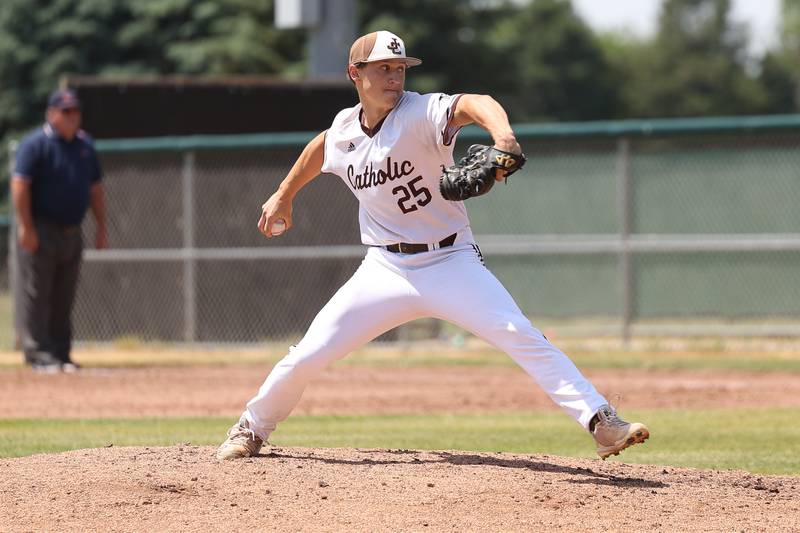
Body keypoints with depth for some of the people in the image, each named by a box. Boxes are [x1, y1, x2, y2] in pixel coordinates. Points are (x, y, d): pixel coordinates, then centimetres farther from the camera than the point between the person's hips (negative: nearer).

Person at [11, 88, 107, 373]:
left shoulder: (85, 146, 13)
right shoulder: (36, 144, -8)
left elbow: (95, 189, 18)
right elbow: (20, 184, -14)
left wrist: (101, 229, 13)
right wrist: (26, 227, -19)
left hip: (71, 231, 7)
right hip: (41, 231, -7)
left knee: (63, 299, 10)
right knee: (35, 296, -7)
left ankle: (61, 354, 14)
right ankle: (39, 354, -8)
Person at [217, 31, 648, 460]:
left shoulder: (420, 114, -17)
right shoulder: (344, 129, 0)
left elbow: (475, 103, -38)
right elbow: (321, 147, 26)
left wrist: (503, 137, -59)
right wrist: (283, 195, 33)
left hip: (450, 262, -4)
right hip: (385, 269, 4)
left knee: (520, 336, -22)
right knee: (307, 356, 0)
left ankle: (602, 423, -25)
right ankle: (252, 429, 25)